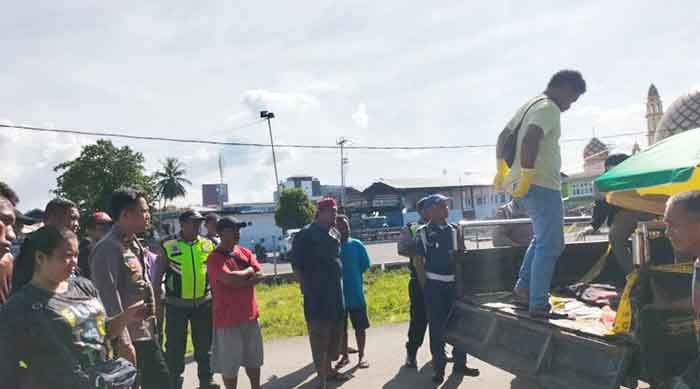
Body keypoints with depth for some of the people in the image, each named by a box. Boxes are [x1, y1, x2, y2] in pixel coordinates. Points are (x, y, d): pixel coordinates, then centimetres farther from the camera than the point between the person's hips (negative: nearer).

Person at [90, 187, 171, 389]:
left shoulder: (135, 245, 11)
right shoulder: (108, 248, -18)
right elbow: (110, 300, -22)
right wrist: (123, 342, -23)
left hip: (146, 333, 9)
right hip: (127, 338, -9)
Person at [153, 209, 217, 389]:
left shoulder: (208, 245, 3)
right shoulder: (168, 246, -5)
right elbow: (158, 275, 0)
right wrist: (156, 301, -2)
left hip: (204, 303, 3)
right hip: (176, 304, -2)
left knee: (205, 344, 12)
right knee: (175, 345, 8)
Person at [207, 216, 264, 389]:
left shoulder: (245, 252, 8)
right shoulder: (215, 258, -13)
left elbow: (259, 275, -2)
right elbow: (229, 279, -27)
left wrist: (238, 280, -17)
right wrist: (248, 271, -9)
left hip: (250, 315, 6)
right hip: (228, 318, -6)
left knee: (253, 359, 18)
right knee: (230, 364, 5)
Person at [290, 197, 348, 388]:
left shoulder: (335, 233, 11)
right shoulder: (306, 234, -11)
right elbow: (296, 264, -9)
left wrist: (339, 283, 16)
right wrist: (305, 287, -11)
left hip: (336, 290, 8)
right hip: (316, 294, -8)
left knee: (334, 333, 17)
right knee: (319, 336, -2)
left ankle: (329, 369, 34)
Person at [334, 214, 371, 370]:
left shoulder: (356, 245, -3)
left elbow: (365, 265, 1)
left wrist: (353, 276, -1)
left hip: (356, 293, 0)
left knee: (360, 327, 7)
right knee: (341, 328, 12)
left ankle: (361, 356, 21)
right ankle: (345, 356, 28)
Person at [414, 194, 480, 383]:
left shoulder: (455, 230, 7)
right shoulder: (423, 232, -4)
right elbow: (418, 260, -4)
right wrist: (425, 285, -7)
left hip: (454, 282, 4)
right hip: (434, 284, -4)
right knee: (437, 327, 3)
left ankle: (460, 363, 23)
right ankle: (439, 367, 13)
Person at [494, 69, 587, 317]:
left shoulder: (530, 105, 18)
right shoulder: (549, 109, -12)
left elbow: (503, 136, 22)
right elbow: (530, 140, -29)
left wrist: (502, 170, 23)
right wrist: (527, 176, -25)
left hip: (524, 186, 10)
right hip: (542, 186, -10)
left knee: (543, 239, 22)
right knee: (550, 245, -3)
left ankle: (523, 288, 22)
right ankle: (538, 304, -1)